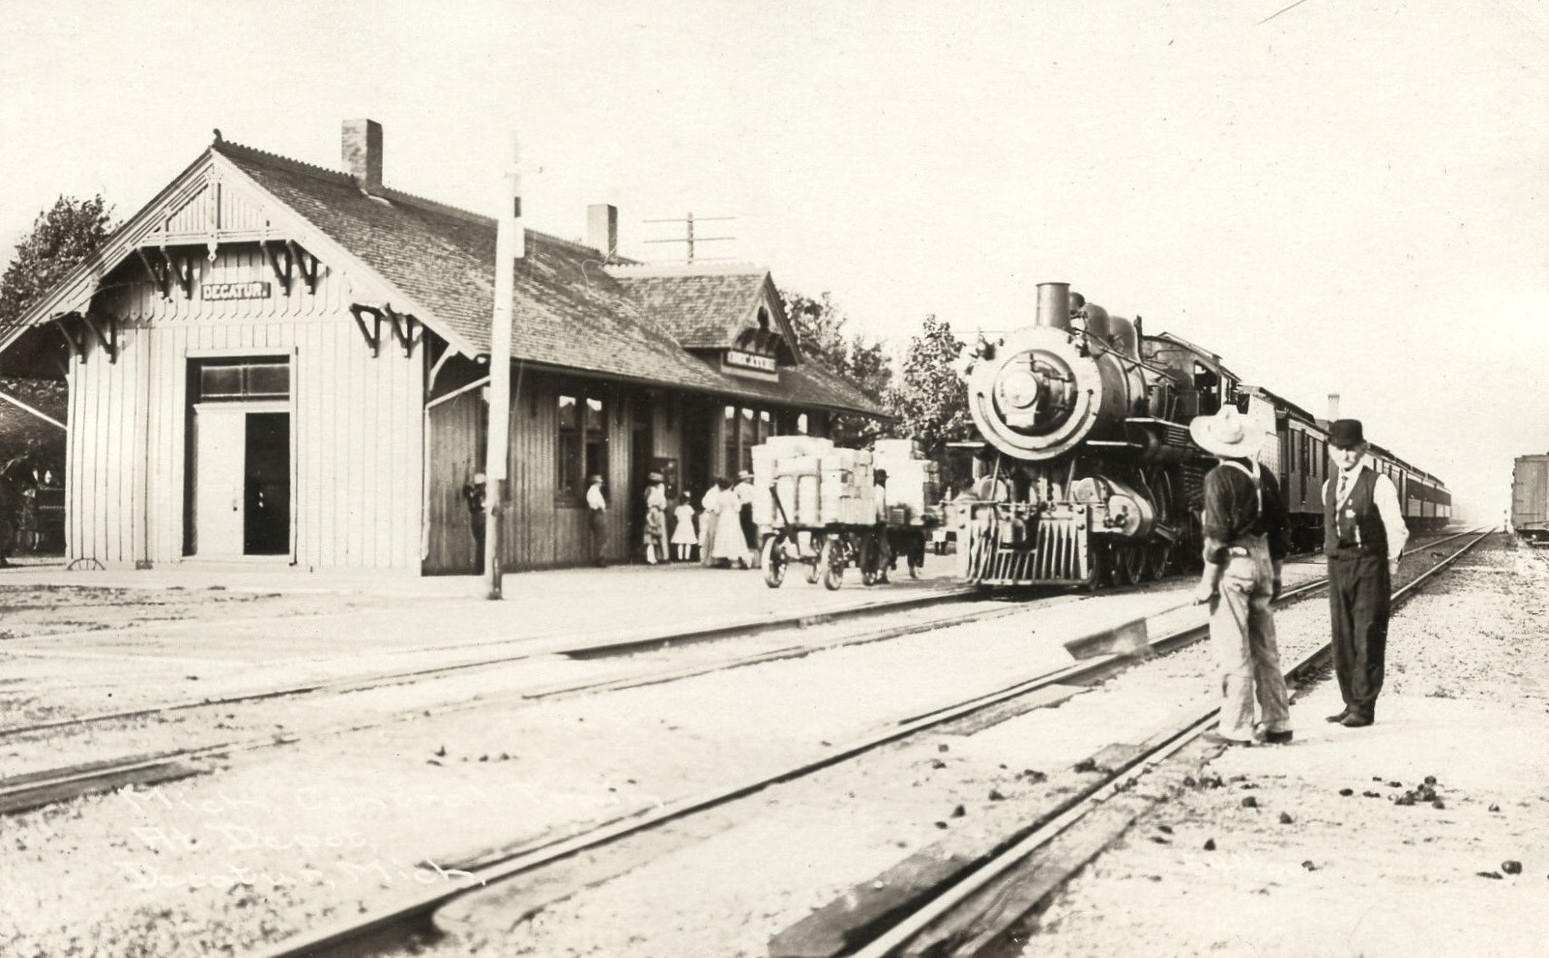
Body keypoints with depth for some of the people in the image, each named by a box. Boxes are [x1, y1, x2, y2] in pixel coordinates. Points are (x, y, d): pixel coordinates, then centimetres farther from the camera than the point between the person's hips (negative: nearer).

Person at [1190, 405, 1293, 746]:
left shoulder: (1219, 478, -12)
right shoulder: (1264, 475, 8)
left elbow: (1217, 534, -16)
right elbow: (1281, 527, 13)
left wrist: (1207, 581, -11)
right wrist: (1275, 574, 22)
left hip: (1232, 566, -7)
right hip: (1262, 562, 7)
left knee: (1234, 652, -2)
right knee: (1265, 649, 13)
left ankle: (1236, 729, 2)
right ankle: (1277, 724, 16)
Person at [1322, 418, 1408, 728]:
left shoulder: (1378, 484, -6)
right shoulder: (1329, 486, 13)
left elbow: (1396, 529, -4)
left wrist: (1390, 564, -1)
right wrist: (1335, 557, 12)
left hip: (1370, 567, -6)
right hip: (1337, 568, 6)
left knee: (1368, 638, -4)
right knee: (1342, 638, 8)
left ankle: (1364, 708, -1)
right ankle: (1351, 703, 16)